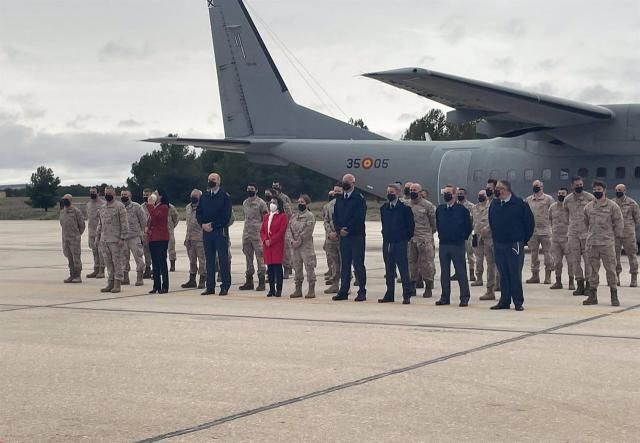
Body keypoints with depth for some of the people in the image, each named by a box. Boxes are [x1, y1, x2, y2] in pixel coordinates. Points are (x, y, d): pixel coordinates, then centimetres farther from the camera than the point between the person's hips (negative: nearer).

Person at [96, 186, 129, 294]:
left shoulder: (119, 206, -6)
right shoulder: (102, 208, 16)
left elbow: (124, 223, -10)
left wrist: (122, 238, -15)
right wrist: (97, 237, 16)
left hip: (115, 240, -7)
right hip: (104, 240, 7)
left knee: (117, 262, -4)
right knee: (108, 263, 10)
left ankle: (117, 285, 0)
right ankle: (110, 283, 16)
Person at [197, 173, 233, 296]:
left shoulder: (225, 196, -3)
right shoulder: (204, 196, 13)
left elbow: (226, 216, -9)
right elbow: (198, 212, 13)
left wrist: (213, 225, -13)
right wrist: (203, 224, -5)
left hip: (220, 231, -5)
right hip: (206, 231, 5)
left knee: (223, 259, -3)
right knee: (209, 260, 7)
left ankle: (225, 287, 1)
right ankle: (210, 287, 11)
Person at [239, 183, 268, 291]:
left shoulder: (261, 203, -5)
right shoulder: (244, 203, 14)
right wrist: (246, 231, 18)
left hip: (257, 234, -6)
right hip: (246, 234, 7)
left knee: (260, 257, -6)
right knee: (248, 258, 10)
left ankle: (261, 282, -3)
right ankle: (249, 281, 16)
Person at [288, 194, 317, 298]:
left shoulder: (310, 216, -5)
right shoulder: (294, 216, 15)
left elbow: (307, 231, -13)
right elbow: (290, 229, 10)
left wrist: (299, 241, -15)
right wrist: (292, 241, -6)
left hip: (306, 245, -7)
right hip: (295, 246, 7)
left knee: (309, 267, -7)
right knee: (297, 268, 10)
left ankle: (311, 291, -4)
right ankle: (298, 290, 16)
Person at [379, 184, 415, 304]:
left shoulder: (404, 208, -7)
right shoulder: (384, 208, 9)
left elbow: (411, 225, -2)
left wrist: (406, 238, 0)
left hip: (400, 243, -5)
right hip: (387, 242, 5)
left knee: (403, 270, -3)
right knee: (389, 270, 9)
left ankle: (406, 296, 0)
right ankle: (389, 295, 15)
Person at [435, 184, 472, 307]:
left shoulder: (462, 210, -5)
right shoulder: (439, 209, 7)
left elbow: (468, 227, 1)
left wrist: (462, 238, 4)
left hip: (458, 245, -4)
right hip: (443, 245, 4)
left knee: (461, 272, -2)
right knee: (444, 272, 8)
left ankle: (464, 298, 2)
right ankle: (445, 297, 14)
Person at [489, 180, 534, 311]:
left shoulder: (519, 204, -8)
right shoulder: (494, 204, 7)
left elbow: (530, 222, -2)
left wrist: (524, 239, 2)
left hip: (515, 244, -5)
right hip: (499, 245, 5)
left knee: (515, 274, -3)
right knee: (503, 274, 8)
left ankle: (518, 302, 3)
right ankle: (504, 301, 14)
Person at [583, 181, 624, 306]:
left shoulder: (612, 206, -2)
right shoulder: (588, 207, 9)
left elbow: (619, 223, 3)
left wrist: (614, 236, 7)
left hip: (607, 243, -3)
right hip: (591, 243, 4)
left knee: (610, 269, -4)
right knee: (593, 269, 7)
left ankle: (614, 296, 2)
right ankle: (592, 296, 12)